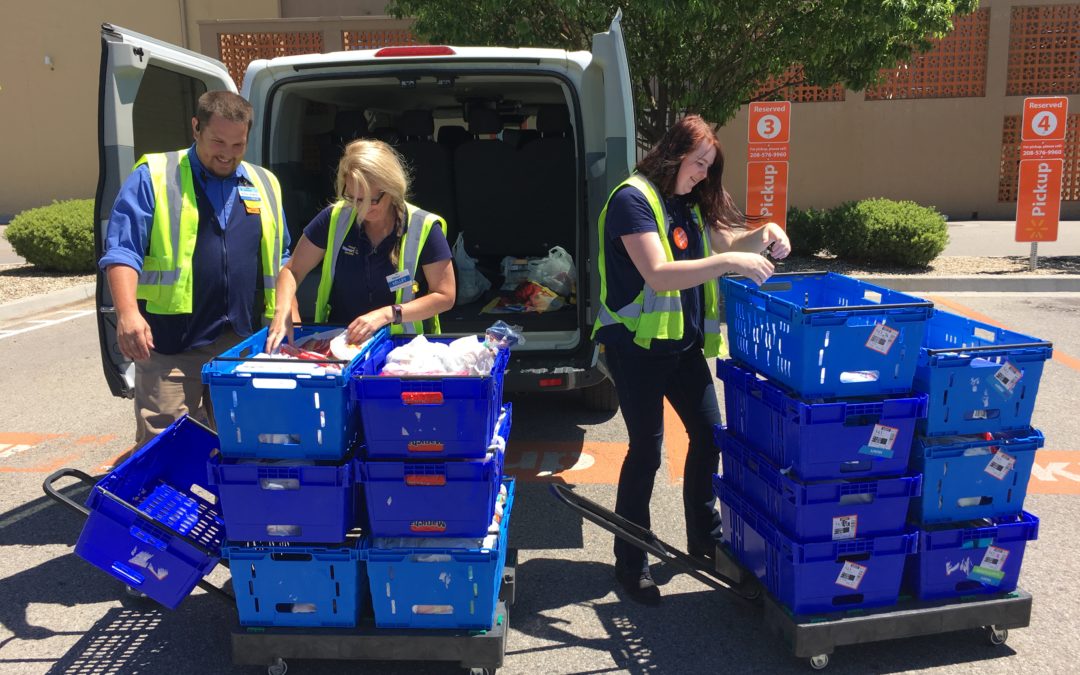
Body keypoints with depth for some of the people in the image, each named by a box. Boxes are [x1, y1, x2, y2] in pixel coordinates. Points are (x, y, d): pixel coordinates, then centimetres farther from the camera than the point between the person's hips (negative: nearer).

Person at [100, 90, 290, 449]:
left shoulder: (264, 185, 14)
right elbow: (121, 252, -6)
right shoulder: (154, 176, 1)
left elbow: (279, 259, 21)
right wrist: (127, 313, -21)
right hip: (170, 343, -4)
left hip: (244, 343, 4)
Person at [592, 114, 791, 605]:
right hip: (637, 344, -8)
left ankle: (704, 537, 33)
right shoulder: (633, 200, -15)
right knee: (646, 449, -4)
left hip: (683, 343, 9)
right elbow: (658, 274, -26)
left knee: (708, 432, 13)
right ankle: (630, 562, 12)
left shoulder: (687, 203, 12)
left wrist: (764, 234, 2)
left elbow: (723, 240, 23)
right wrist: (729, 262, -29)